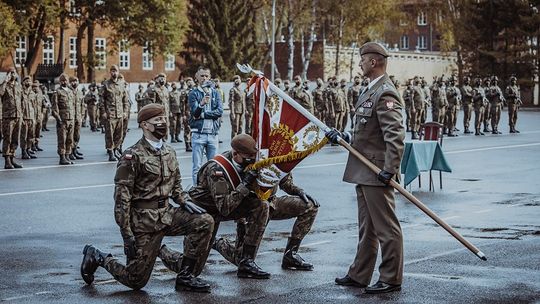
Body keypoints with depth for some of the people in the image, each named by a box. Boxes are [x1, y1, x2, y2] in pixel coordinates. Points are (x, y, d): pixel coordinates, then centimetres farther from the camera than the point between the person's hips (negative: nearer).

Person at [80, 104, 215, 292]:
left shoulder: (169, 152, 9)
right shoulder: (133, 156, -13)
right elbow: (121, 197, -15)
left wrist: (184, 202, 0)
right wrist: (127, 234, -18)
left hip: (166, 213, 6)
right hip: (143, 219, -6)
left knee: (205, 222, -14)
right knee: (136, 281, -2)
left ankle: (185, 276, -3)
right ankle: (97, 257, 24)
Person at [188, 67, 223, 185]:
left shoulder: (215, 93, 9)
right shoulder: (193, 94, 1)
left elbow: (220, 111, -3)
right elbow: (194, 113, -13)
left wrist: (203, 115, -9)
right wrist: (201, 104, -32)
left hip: (213, 133, 3)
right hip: (198, 133, -3)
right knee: (197, 166, -2)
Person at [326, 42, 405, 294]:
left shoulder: (385, 94, -17)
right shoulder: (371, 91, 16)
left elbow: (395, 136, -23)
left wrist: (390, 169, -26)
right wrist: (346, 138, 10)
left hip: (377, 173, -11)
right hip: (363, 172, 11)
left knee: (386, 228, -2)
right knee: (366, 228, 17)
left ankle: (391, 279, 4)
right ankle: (359, 275, 25)